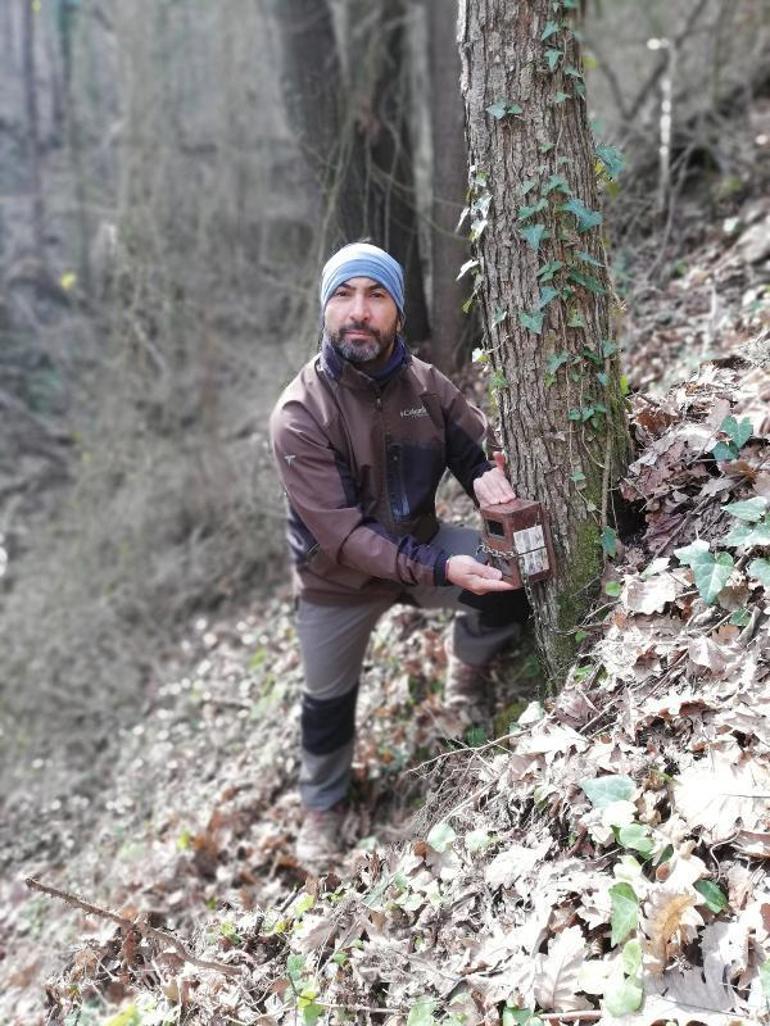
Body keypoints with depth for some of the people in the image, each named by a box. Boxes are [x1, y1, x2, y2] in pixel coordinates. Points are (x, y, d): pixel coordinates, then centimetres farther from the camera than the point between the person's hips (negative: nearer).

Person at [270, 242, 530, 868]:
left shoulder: (425, 384, -13)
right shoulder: (300, 415, -27)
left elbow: (479, 447, -4)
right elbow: (340, 533, -30)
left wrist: (487, 477, -30)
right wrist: (439, 570, -39)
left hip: (421, 545, 3)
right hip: (338, 581, -2)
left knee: (514, 579, -20)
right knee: (329, 700, 15)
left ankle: (467, 668, 14)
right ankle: (323, 806, 48)